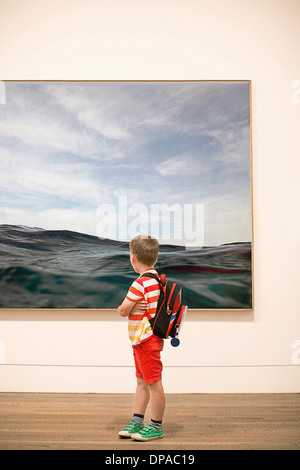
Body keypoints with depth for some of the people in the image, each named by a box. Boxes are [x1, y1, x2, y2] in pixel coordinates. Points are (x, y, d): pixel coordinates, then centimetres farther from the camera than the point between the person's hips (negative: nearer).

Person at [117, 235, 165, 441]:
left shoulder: (140, 284, -20)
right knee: (142, 382, 16)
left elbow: (122, 311, -16)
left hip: (146, 341, -10)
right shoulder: (157, 280, 9)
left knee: (154, 383, 2)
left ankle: (156, 426, 14)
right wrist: (134, 307, -3)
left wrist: (131, 308, 4)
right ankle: (137, 422, 27)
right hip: (143, 341, 10)